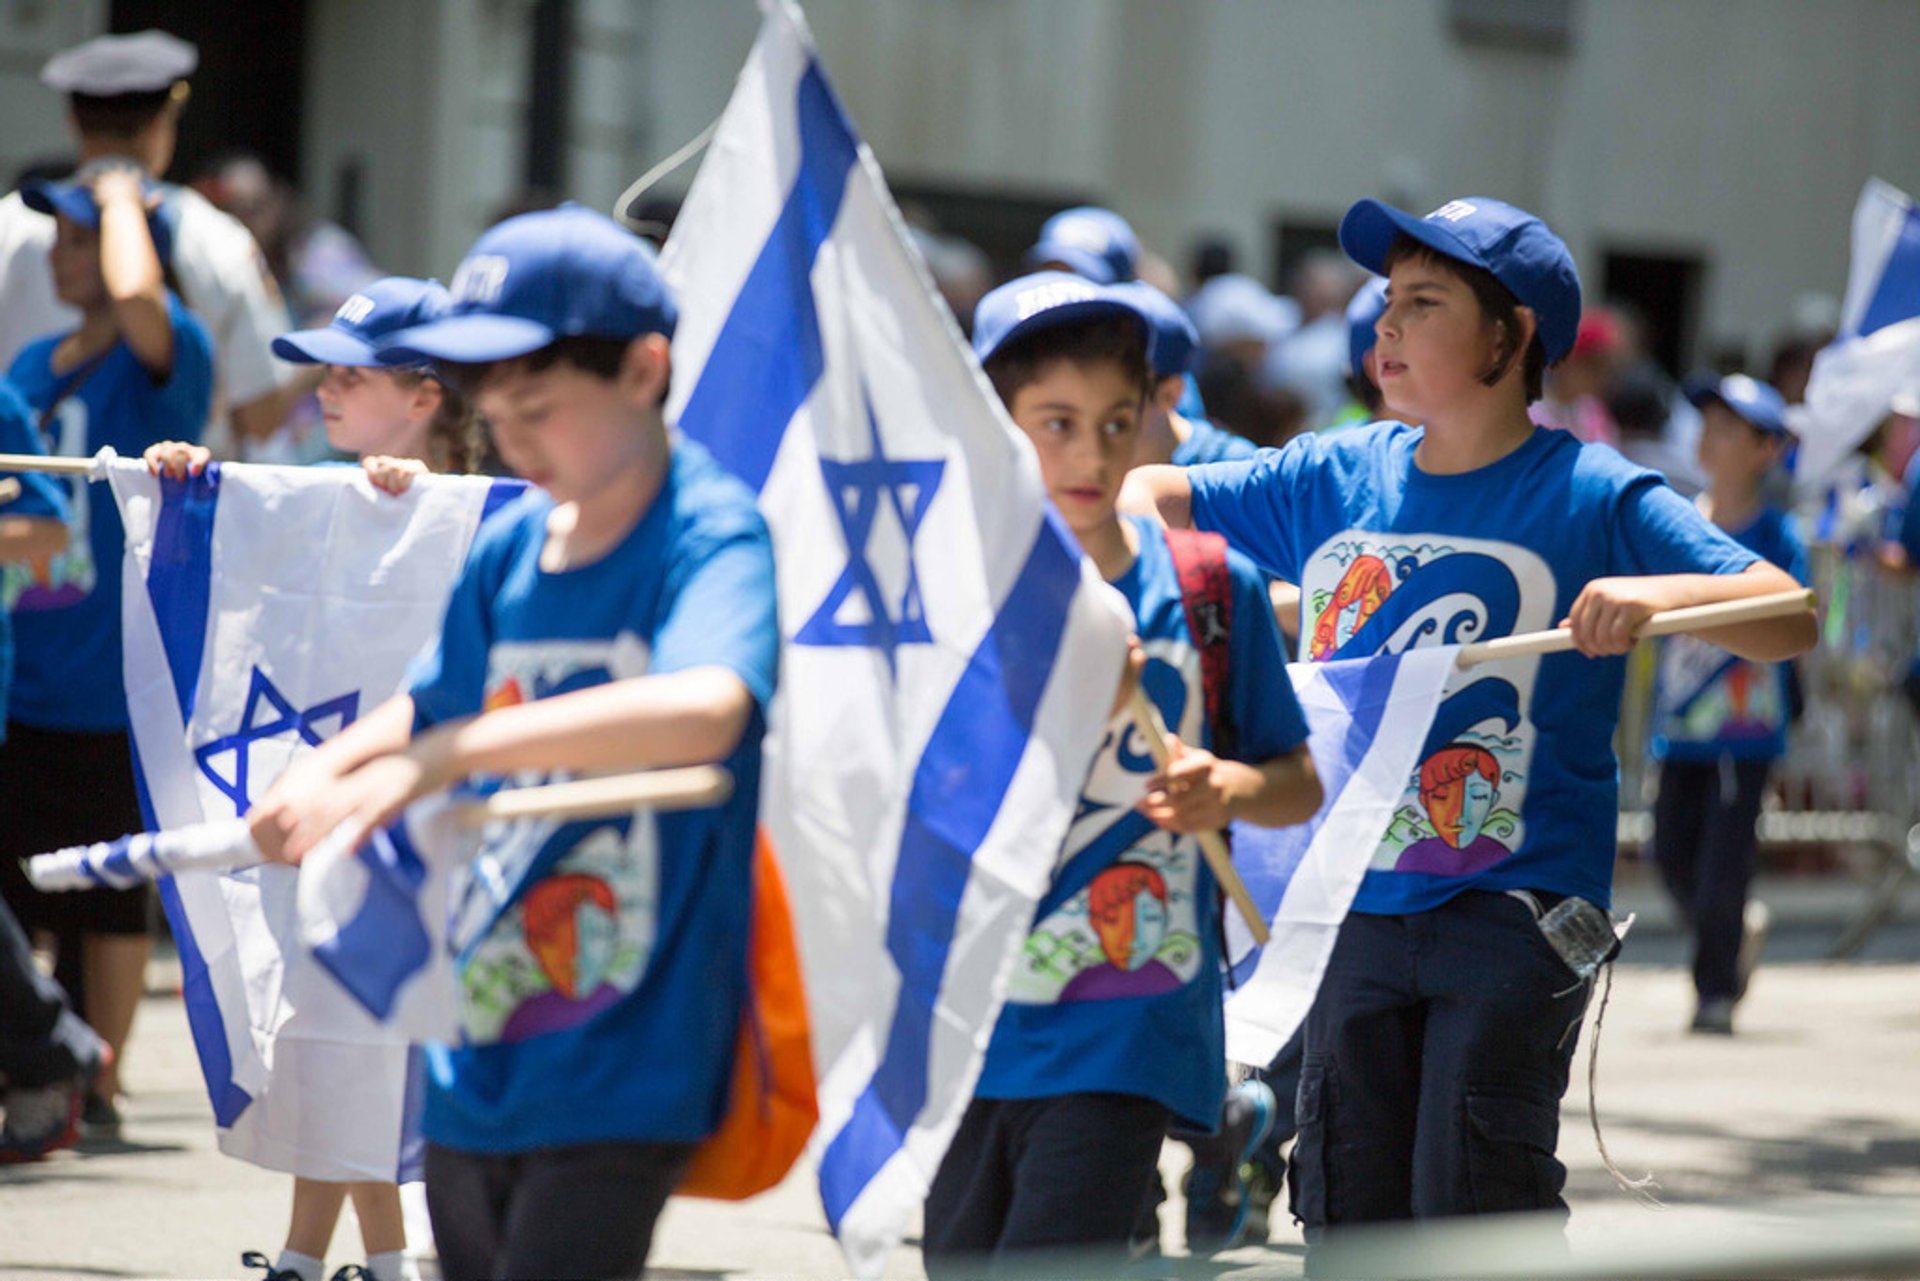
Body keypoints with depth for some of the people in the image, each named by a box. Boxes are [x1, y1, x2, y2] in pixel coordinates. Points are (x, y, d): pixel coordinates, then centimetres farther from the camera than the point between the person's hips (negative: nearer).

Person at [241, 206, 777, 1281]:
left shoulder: (715, 536, -14)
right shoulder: (506, 548, 7)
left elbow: (706, 708, -35)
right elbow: (428, 706, 23)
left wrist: (444, 753, -38)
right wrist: (312, 780, 0)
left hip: (622, 1074, -7)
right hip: (479, 1061, 7)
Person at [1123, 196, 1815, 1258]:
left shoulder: (1593, 499, -7)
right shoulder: (1331, 478, 7)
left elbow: (1790, 623, -11)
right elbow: (1153, 493, 21)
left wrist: (1663, 593, -29)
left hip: (1514, 918, -5)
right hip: (1357, 913, 5)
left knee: (1473, 1222, -9)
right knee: (1347, 1216, 9)